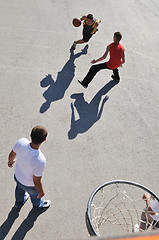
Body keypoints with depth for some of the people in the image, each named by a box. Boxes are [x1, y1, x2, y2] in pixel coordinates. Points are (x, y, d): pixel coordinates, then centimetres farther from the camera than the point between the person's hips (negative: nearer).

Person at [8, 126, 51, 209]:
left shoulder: (21, 142, -32)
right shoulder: (40, 160, -46)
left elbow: (12, 155, -9)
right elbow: (36, 182, -28)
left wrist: (11, 161, 15)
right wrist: (41, 192, -7)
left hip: (17, 177, 4)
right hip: (29, 185, -4)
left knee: (19, 189, 38)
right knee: (35, 195, 32)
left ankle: (19, 202, 71)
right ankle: (38, 205, 67)